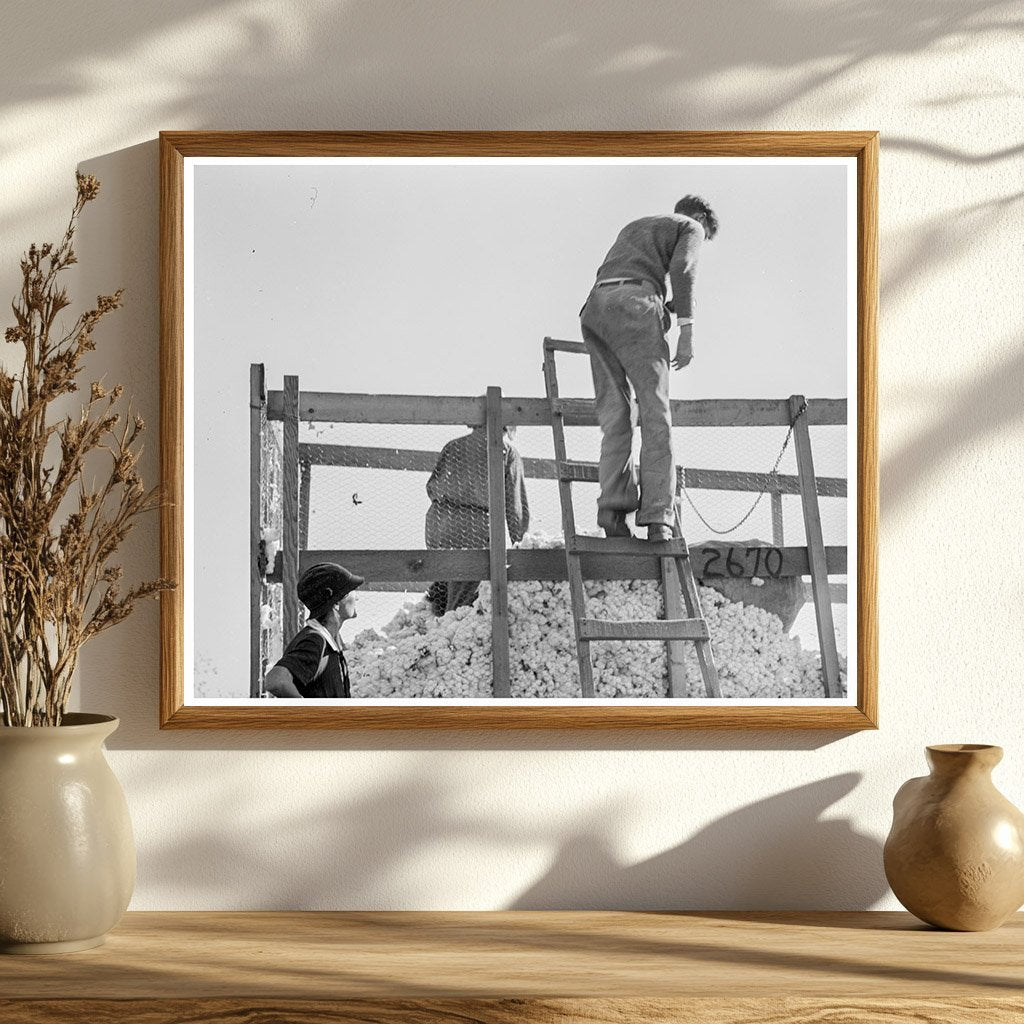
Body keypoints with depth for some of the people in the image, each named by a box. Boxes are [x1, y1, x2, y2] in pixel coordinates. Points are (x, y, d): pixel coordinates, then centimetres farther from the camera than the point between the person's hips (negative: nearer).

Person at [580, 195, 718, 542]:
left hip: (594, 306, 6)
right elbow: (681, 268, -4)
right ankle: (656, 515, -18)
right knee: (654, 411, -8)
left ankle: (612, 506, -14)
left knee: (614, 412, 3)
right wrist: (687, 328, -8)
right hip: (634, 303, -6)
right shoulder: (691, 227, 17)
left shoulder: (635, 226, 38)